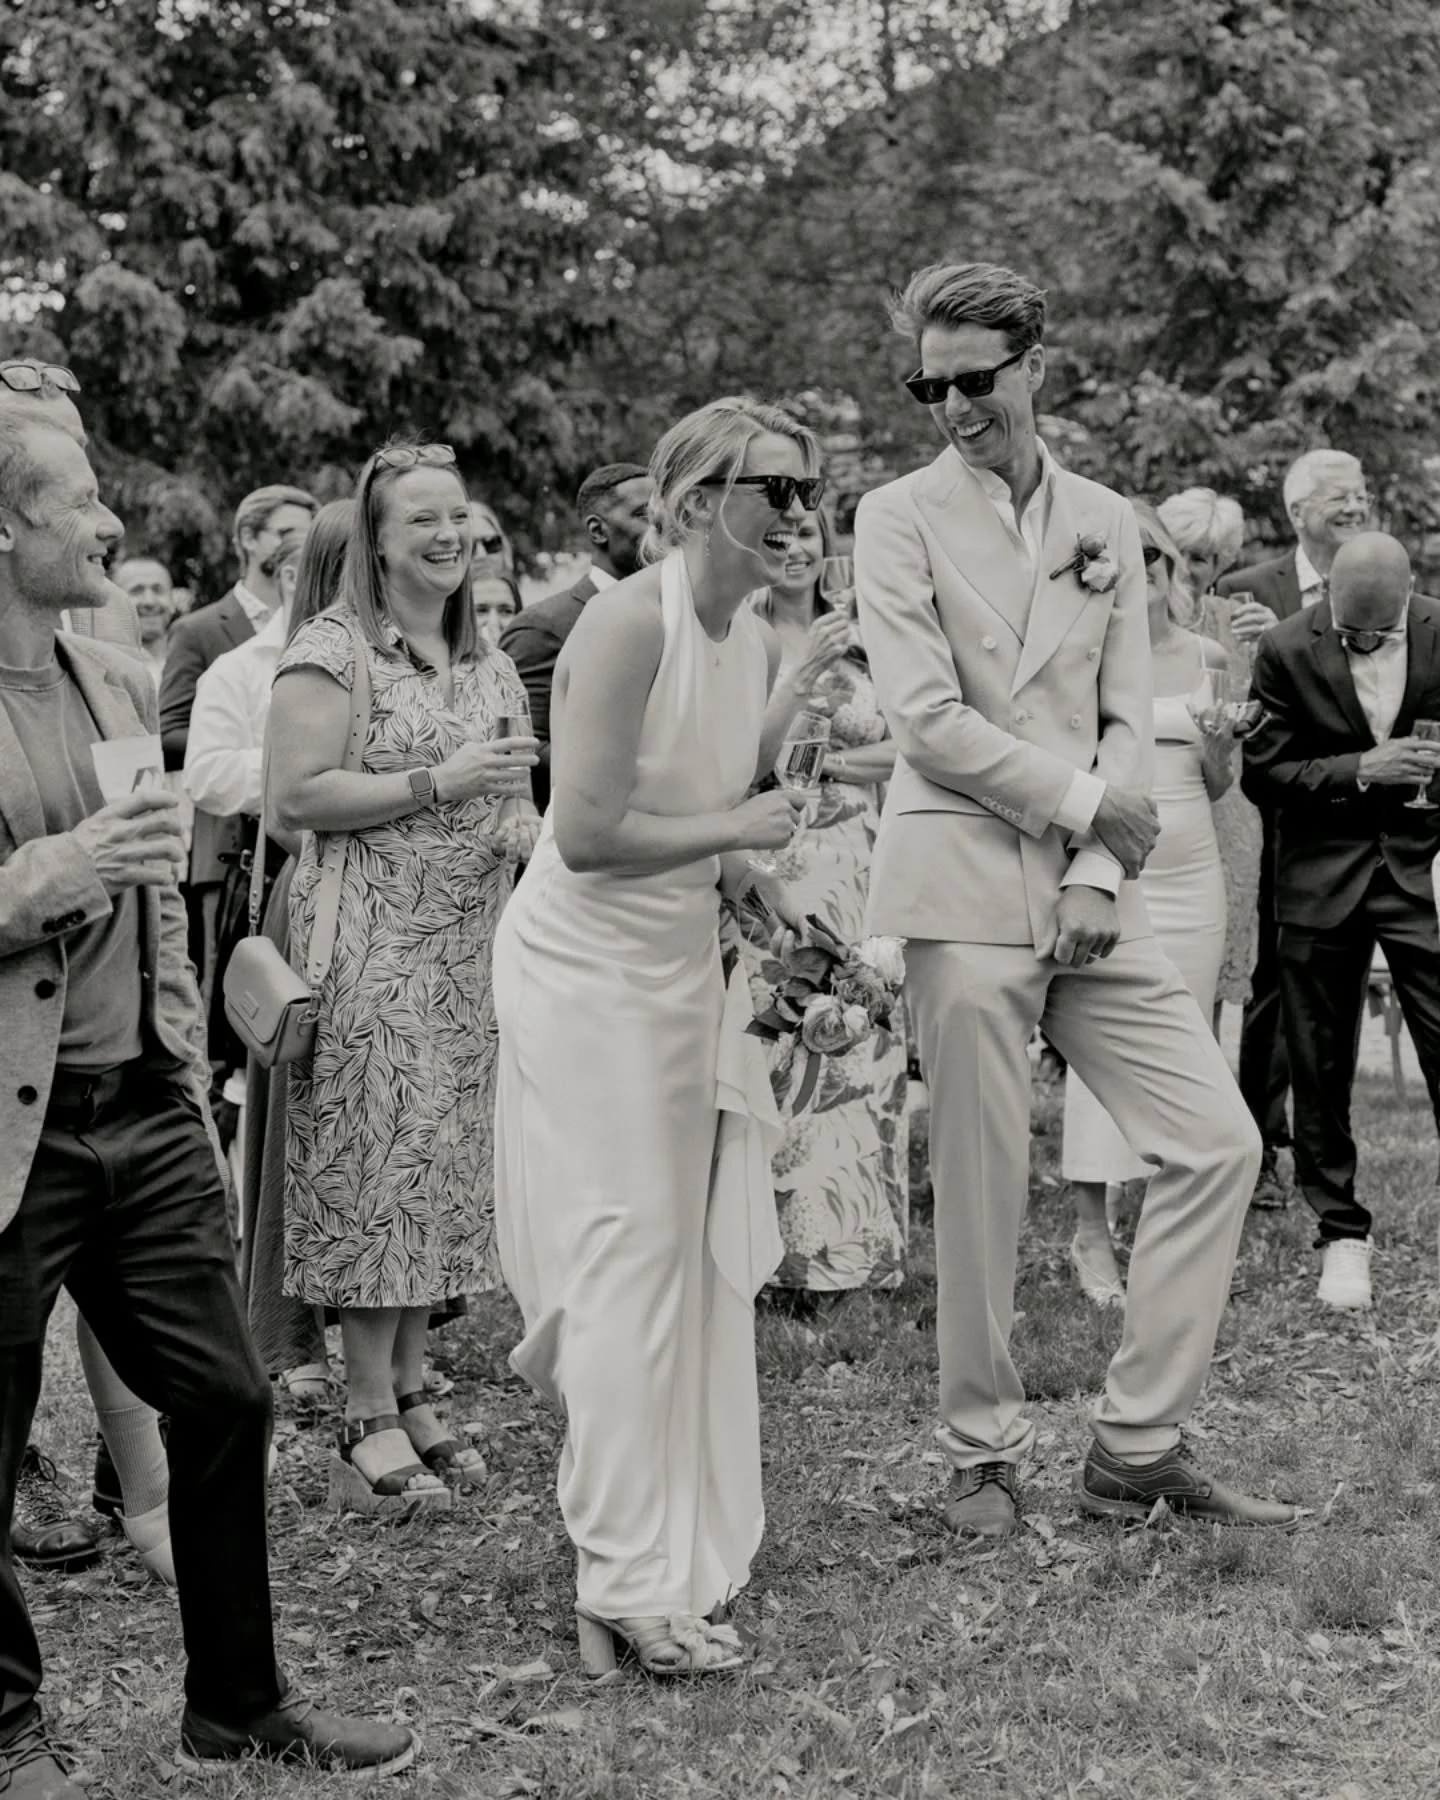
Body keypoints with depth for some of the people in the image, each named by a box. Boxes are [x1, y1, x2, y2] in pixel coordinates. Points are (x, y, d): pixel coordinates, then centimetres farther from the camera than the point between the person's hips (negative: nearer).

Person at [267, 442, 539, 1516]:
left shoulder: (489, 665, 16)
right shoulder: (331, 652, -5)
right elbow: (296, 796, -14)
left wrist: (525, 828, 3)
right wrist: (436, 786, -17)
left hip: (471, 947, 7)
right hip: (369, 950, -7)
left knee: (447, 1164, 7)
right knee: (379, 1157, -7)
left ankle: (412, 1392, 16)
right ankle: (369, 1428, -1)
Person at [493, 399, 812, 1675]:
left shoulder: (761, 647, 7)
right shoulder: (629, 622, -19)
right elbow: (587, 834, -25)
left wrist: (758, 876, 3)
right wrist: (733, 830, -15)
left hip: (686, 965, 8)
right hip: (587, 969, -8)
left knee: (701, 1261, 10)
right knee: (631, 1258, -5)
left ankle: (676, 1558, 23)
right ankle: (633, 1589, 4)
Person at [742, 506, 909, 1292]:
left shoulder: (858, 640, 13)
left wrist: (825, 758, -6)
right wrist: (799, 675, -18)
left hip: (859, 872, 4)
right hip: (771, 870, -4)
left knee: (859, 1045, 2)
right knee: (778, 1040, -7)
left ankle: (856, 1239, 10)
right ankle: (782, 1237, 0)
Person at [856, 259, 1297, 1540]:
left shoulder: (1107, 523, 14)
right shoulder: (900, 517, 1)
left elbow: (1127, 717, 7)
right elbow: (929, 718, -9)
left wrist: (1098, 873, -6)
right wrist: (1085, 802, -6)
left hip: (1088, 889, 5)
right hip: (964, 883, -5)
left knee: (1218, 1142, -1)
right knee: (981, 1185, -2)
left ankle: (1138, 1449, 8)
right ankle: (982, 1455, 15)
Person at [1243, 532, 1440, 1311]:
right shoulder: (1286, 651, -8)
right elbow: (1262, 776, -7)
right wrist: (1360, 770, -18)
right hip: (1322, 875, 0)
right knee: (1322, 1066, 6)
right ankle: (1340, 1233, 19)